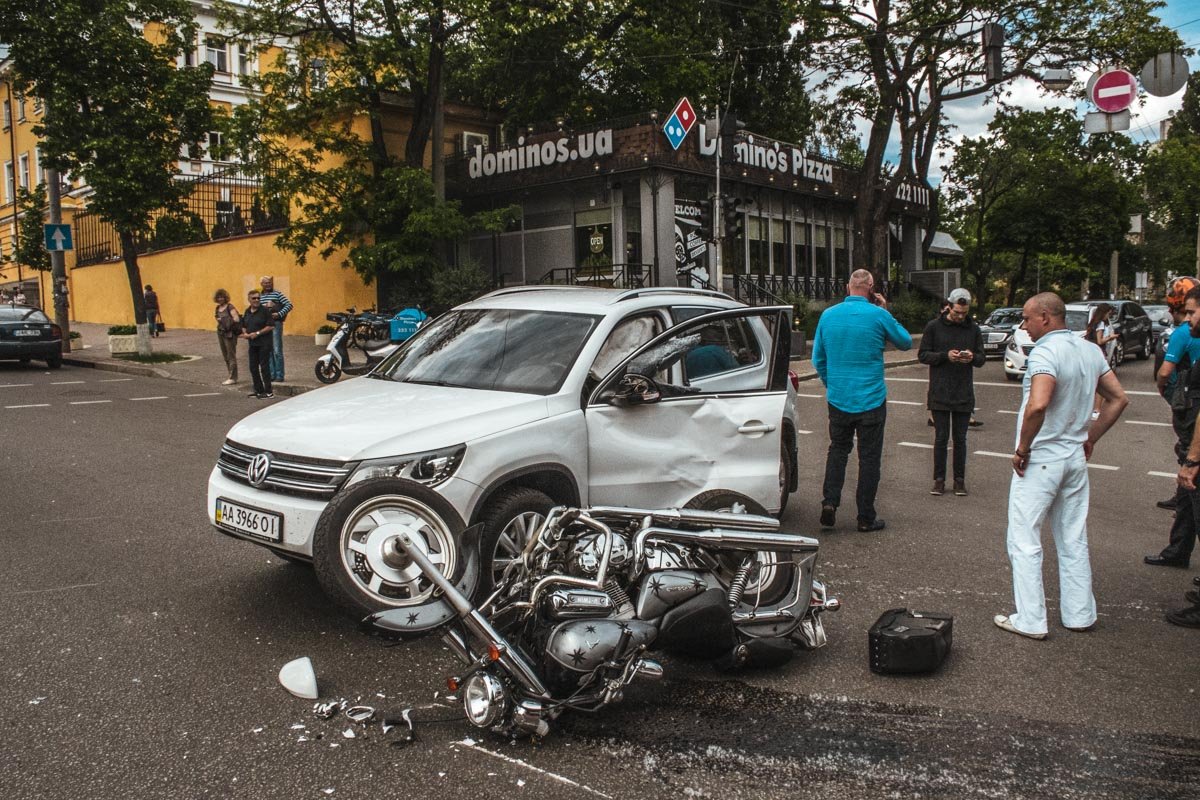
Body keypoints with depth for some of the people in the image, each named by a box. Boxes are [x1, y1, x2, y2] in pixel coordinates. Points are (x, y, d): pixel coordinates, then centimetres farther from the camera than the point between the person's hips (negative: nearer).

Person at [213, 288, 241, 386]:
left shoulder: (230, 307, -10)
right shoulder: (218, 308, 13)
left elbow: (237, 319, -19)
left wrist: (224, 320, -15)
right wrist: (215, 316, 4)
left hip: (229, 333, -8)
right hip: (220, 333, 8)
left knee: (231, 356, -5)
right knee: (225, 356, 11)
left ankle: (233, 378, -2)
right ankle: (231, 376, 19)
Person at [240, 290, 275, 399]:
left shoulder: (264, 311, -9)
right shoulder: (247, 312, 10)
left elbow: (271, 326, -14)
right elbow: (244, 326, 21)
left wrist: (257, 333, -16)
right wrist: (245, 333, 0)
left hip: (264, 343, -7)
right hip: (252, 344, 7)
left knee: (264, 367, -4)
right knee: (253, 367, 10)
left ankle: (268, 392, 2)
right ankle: (258, 390, 21)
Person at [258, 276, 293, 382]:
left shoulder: (277, 294, 0)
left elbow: (289, 305, -7)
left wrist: (279, 314, -16)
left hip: (275, 324, -5)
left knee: (277, 351, -5)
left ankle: (279, 375, 0)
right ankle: (271, 374, 14)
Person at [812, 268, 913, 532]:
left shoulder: (828, 315, 1)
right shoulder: (878, 315, -11)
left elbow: (818, 359, 9)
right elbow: (906, 342, 6)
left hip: (838, 399, 3)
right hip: (871, 400, -3)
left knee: (837, 450, 18)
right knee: (869, 456, 6)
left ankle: (829, 503, 4)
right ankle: (866, 518, 13)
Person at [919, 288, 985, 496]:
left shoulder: (973, 329, 4)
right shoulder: (934, 327, -2)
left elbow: (982, 359, 8)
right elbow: (923, 355, -2)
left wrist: (972, 358, -16)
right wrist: (945, 356, -18)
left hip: (964, 394, 2)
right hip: (939, 393, -2)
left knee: (960, 439, 8)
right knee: (941, 438, 3)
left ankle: (959, 479, 17)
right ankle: (939, 479, 12)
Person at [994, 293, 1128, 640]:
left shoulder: (1045, 353, -19)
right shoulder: (1091, 351, 7)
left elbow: (1037, 406, -33)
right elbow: (1118, 399, 13)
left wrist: (1022, 448, -20)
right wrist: (1090, 437, 15)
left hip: (1040, 459, -8)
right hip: (1076, 458, 8)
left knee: (1024, 540, 1)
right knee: (1074, 541, 16)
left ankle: (1030, 620, 5)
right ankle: (1080, 615, 25)